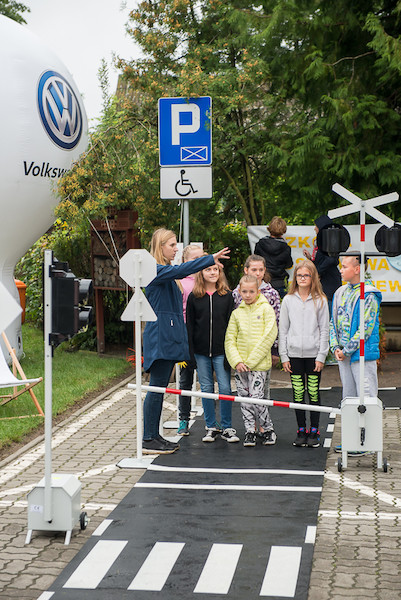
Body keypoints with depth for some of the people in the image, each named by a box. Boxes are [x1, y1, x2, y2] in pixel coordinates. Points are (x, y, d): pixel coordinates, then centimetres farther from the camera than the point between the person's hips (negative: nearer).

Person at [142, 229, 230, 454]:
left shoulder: (167, 273, 19)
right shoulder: (156, 271, -12)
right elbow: (180, 270, -29)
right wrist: (211, 259, -33)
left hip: (169, 339, 10)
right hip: (159, 339, -10)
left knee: (160, 389, 11)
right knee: (156, 388, -7)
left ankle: (155, 436, 16)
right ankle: (148, 440, -3)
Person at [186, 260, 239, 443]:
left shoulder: (226, 296, 4)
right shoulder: (193, 297, 5)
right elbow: (189, 325, 5)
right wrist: (190, 351, -2)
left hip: (221, 351, -1)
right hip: (201, 352, 1)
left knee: (225, 388, -4)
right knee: (206, 388, 6)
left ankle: (226, 427, 8)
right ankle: (211, 427, 16)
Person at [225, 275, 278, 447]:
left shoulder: (266, 308, -2)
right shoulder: (237, 313, 10)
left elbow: (269, 336, -9)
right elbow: (230, 339, 9)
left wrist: (251, 361, -12)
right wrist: (236, 361, -7)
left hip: (259, 363, -4)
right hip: (239, 365, 4)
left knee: (257, 398, -9)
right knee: (244, 399, 6)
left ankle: (268, 429, 8)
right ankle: (250, 431, 17)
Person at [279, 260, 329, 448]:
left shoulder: (320, 301, 1)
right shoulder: (288, 300, 5)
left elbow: (324, 330, 1)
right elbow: (282, 330, 7)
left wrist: (321, 356, -4)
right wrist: (284, 356, 2)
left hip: (313, 354, -1)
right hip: (294, 354, 1)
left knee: (313, 393, 1)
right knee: (298, 393, 4)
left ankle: (314, 431, 10)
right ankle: (301, 430, 14)